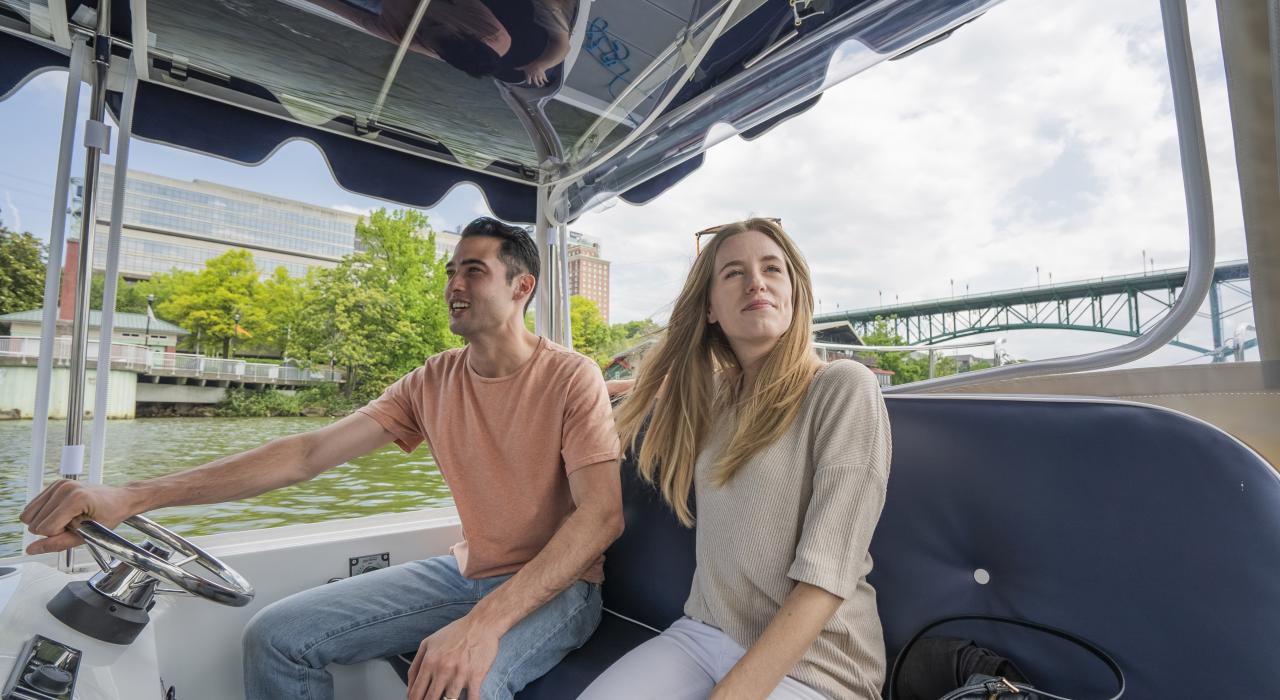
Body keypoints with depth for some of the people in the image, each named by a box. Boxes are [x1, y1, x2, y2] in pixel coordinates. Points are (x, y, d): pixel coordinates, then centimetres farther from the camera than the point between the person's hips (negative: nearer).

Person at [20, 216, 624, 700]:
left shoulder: (570, 377, -16)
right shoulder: (433, 382, 0)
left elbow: (601, 515, -24)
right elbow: (308, 451, -6)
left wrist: (485, 622, -34)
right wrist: (132, 498, -17)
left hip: (556, 585, -5)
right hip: (465, 572, 5)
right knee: (276, 636, -1)